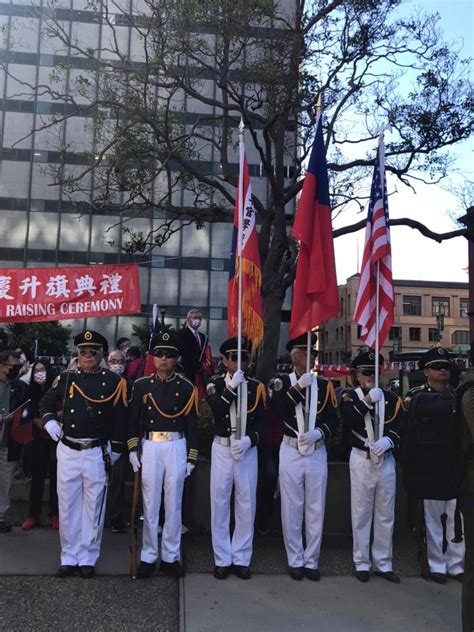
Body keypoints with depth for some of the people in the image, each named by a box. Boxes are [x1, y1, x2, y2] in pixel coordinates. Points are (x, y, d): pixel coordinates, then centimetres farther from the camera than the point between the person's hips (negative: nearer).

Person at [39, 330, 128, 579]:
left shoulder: (114, 381, -3)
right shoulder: (65, 378, 4)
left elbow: (120, 417, 0)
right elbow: (46, 402, 19)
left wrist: (115, 449, 1)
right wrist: (49, 421, 1)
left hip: (97, 453, -2)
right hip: (68, 451, 2)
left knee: (93, 507, 7)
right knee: (67, 505, 10)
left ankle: (88, 558, 21)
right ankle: (69, 557, 24)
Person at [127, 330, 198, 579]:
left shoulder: (186, 387, 1)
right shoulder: (141, 385, 3)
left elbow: (192, 424, 2)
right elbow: (133, 420, 5)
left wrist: (191, 458, 0)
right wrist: (132, 449, -2)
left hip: (176, 447, 0)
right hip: (149, 447, 0)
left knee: (173, 503, 7)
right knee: (150, 503, 8)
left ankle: (170, 556, 19)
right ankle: (148, 556, 20)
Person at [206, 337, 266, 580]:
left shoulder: (256, 387, 4)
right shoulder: (215, 384, 2)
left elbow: (261, 421, 1)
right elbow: (217, 410, -15)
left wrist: (248, 440, -15)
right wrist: (233, 386, -21)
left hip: (248, 450, 1)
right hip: (221, 449, -1)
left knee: (246, 504, 6)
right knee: (220, 503, 4)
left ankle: (241, 558, 19)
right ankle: (222, 559, 17)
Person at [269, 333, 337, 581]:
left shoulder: (324, 384, 6)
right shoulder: (281, 381, 1)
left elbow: (333, 420, 2)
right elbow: (277, 407, -17)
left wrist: (318, 433, -15)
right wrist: (300, 386, -18)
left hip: (317, 453, 2)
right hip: (291, 452, -2)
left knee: (315, 510, 8)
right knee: (292, 509, 5)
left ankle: (312, 561, 21)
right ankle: (295, 561, 19)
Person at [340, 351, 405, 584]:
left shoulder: (391, 397, 8)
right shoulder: (350, 396, 1)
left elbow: (402, 425, 0)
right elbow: (348, 420, -18)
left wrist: (388, 440, -16)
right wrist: (367, 400, -26)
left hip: (386, 460, 3)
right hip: (361, 460, -3)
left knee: (386, 515, 10)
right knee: (361, 514, 5)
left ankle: (383, 563, 22)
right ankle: (362, 563, 17)